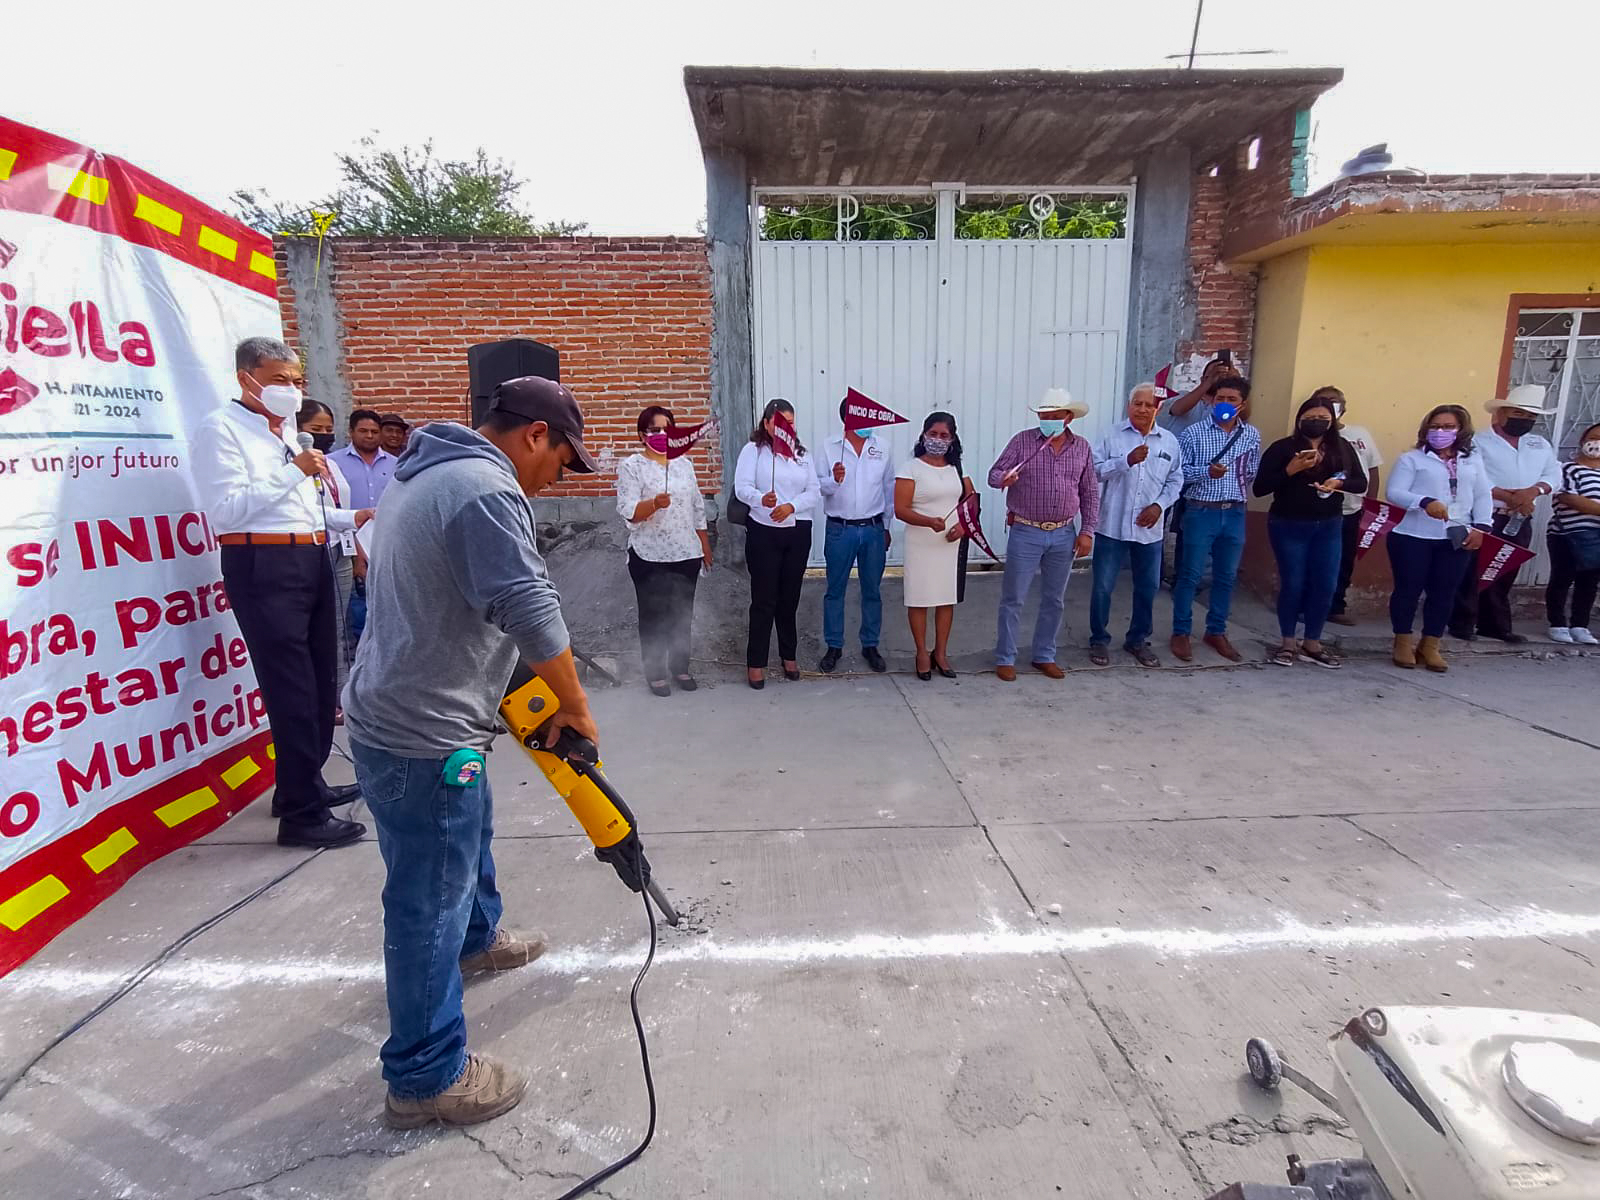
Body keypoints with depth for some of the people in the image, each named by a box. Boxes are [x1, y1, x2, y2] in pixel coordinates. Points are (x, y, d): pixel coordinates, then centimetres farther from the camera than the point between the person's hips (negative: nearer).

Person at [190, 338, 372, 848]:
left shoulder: (288, 431, 20)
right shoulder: (221, 428, -6)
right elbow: (227, 510, -18)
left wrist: (351, 518, 11)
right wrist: (294, 470, -19)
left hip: (311, 562, 9)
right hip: (263, 568, -9)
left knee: (320, 681, 15)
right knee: (292, 689, -7)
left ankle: (306, 783, 31)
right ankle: (302, 814, 2)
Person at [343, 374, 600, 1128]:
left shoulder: (429, 471, 13)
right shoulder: (486, 488, -21)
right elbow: (533, 614, -26)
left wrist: (527, 695, 20)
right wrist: (575, 707, -11)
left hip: (401, 714, 11)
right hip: (422, 736, -11)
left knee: (468, 839, 30)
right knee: (428, 903, 3)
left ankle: (477, 939, 54)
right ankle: (426, 1078, 20)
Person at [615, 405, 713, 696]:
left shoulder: (684, 463, 10)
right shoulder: (631, 466, -6)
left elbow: (698, 508, 15)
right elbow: (628, 511, -15)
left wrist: (705, 545, 14)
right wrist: (655, 503, -33)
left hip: (686, 554, 5)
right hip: (650, 557, -4)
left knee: (683, 614, 13)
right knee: (653, 616, 6)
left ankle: (680, 667, 28)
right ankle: (655, 672, 20)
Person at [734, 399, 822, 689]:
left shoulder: (802, 453, 11)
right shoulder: (753, 450, -2)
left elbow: (814, 491, 3)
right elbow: (741, 488, -15)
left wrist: (791, 506, -16)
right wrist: (761, 499, -37)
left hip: (798, 533, 4)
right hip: (763, 533, -4)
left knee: (790, 597, 12)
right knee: (764, 599, -1)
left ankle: (789, 656, 27)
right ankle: (755, 662, 10)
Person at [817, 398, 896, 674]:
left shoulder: (881, 449, 4)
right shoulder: (829, 447, -2)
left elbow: (889, 489, 12)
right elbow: (818, 486, -3)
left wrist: (886, 525, 13)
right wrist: (834, 480, -25)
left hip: (873, 529, 2)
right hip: (839, 529, -2)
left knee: (872, 591, 9)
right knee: (835, 590, 6)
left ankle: (870, 646, 23)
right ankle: (834, 646, 19)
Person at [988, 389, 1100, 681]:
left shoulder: (1082, 448, 5)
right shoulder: (1022, 441, -4)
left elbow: (1090, 493, 9)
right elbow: (995, 473, -5)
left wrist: (1087, 531, 3)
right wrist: (1003, 479, -29)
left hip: (1063, 536, 3)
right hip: (1025, 533, -3)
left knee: (1054, 601, 12)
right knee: (1013, 599, 1)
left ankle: (1044, 656, 26)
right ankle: (1005, 658, 13)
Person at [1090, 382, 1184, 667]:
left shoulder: (1169, 441, 7)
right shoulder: (1112, 436, -1)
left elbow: (1175, 481, 9)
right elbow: (1095, 470, -11)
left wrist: (1159, 505, -6)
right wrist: (1127, 460, -23)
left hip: (1149, 529, 3)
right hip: (1113, 526, -3)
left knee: (1147, 588, 11)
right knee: (1103, 587, 2)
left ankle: (1138, 640, 28)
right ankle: (1099, 640, 18)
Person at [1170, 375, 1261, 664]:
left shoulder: (1252, 435, 7)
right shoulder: (1194, 432, -5)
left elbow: (1254, 471, 16)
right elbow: (1178, 471, -8)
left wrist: (1241, 489, 3)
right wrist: (1207, 472, -20)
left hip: (1235, 513, 4)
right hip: (1201, 512, -4)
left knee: (1226, 577, 11)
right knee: (1190, 575, 0)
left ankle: (1216, 632, 24)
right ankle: (1181, 633, 11)